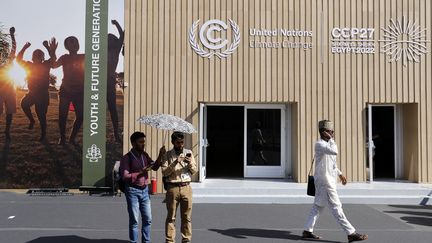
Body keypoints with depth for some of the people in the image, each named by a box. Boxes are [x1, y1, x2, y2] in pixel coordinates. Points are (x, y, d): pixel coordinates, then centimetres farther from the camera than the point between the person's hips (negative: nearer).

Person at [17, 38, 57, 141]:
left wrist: (50, 50, -43)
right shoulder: (29, 65, 8)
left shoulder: (45, 65, -4)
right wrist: (24, 49, -8)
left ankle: (43, 134, 9)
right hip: (32, 93, 4)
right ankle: (31, 120, 2)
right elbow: (18, 60, 5)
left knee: (41, 114, -4)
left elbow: (53, 59, -21)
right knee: (24, 103, -20)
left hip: (43, 94, -4)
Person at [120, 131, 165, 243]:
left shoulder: (145, 155, 9)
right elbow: (125, 177, -15)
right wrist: (140, 172, -22)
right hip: (133, 191, -6)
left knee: (147, 219, 9)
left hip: (144, 190, 6)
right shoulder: (126, 158, -9)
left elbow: (155, 167, 8)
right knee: (134, 220, 1)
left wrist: (160, 156, -6)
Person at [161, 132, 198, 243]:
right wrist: (175, 162, -16)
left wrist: (190, 163, -9)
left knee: (187, 216, 5)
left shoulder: (189, 153, 10)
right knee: (171, 217, 1)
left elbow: (195, 171, 11)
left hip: (186, 187, 2)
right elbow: (164, 172, -5)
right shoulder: (168, 155, 3)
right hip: (173, 188, -2)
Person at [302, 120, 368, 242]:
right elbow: (335, 152, -32)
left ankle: (307, 231, 18)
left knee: (318, 206, 13)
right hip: (325, 181, -10)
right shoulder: (319, 144, -16)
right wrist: (332, 139, -18)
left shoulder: (326, 143, 15)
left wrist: (340, 174, 20)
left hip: (328, 180, 10)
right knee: (336, 208, -5)